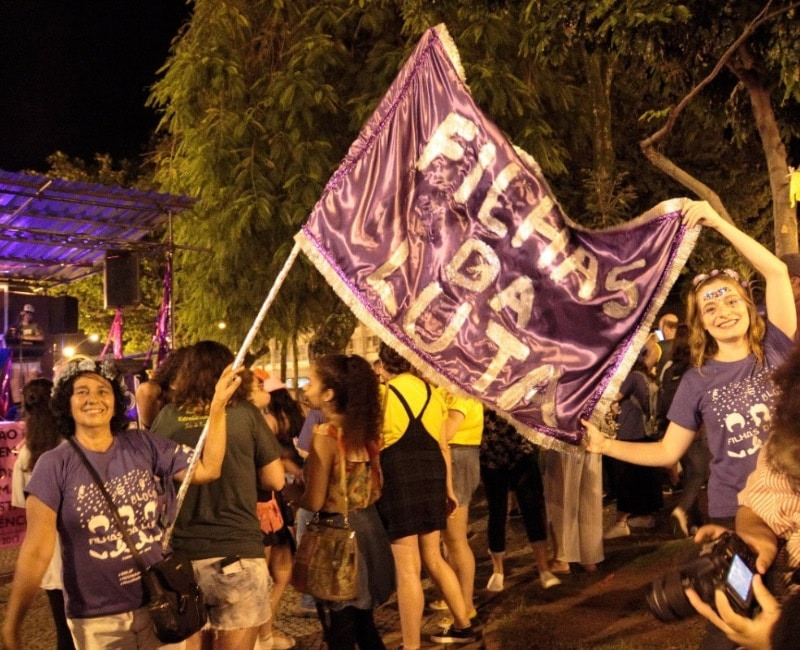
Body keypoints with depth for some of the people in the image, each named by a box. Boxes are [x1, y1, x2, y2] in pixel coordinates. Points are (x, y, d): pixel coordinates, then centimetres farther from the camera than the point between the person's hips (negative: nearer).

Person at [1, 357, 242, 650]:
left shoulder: (142, 445, -2)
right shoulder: (54, 465, -9)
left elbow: (208, 469, -4)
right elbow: (37, 552, -10)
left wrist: (217, 406, -12)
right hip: (96, 620, -2)